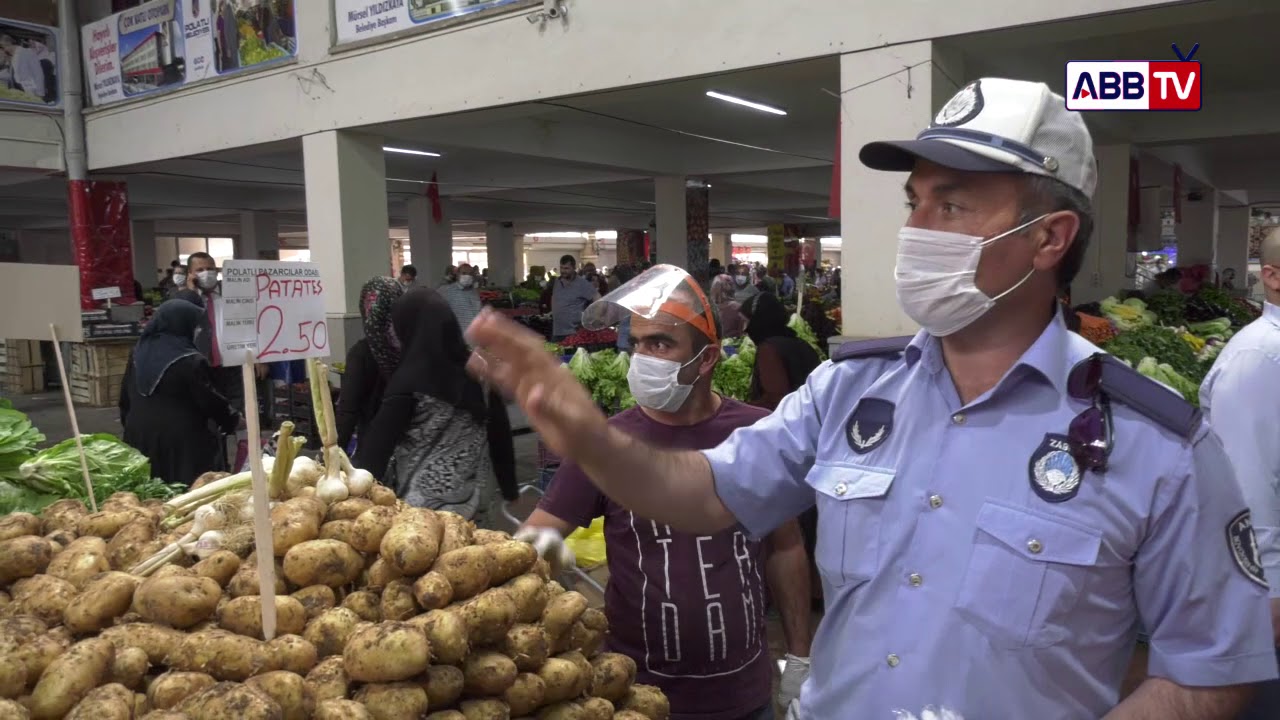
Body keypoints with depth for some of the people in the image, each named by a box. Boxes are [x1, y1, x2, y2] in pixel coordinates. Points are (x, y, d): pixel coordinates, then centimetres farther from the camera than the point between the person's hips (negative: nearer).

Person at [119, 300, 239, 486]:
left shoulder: (138, 354, 8)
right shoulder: (191, 361, -15)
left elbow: (125, 398, 16)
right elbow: (211, 401, -9)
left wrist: (131, 425, 28)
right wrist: (233, 420, 7)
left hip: (139, 438, 7)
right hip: (181, 442, -7)